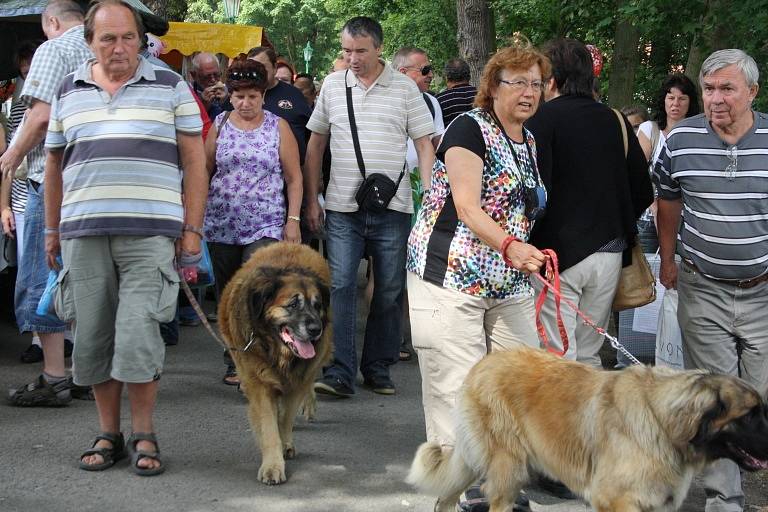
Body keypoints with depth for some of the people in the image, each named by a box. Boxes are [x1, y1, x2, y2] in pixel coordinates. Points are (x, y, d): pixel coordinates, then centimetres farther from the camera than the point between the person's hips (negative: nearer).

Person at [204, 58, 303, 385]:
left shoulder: (278, 127, 4)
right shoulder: (219, 125, 8)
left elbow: (294, 178, 5)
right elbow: (204, 171, 12)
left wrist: (293, 220, -2)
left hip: (265, 225, -3)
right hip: (222, 224, 3)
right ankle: (235, 361, 20)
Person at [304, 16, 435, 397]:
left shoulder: (405, 88, 2)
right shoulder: (332, 85, 7)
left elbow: (424, 145, 3)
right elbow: (316, 144, 13)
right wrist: (311, 200, 9)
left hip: (393, 208, -1)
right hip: (342, 207, 1)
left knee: (389, 290, 6)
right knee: (340, 286, -7)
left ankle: (378, 369, 18)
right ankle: (340, 374, -6)